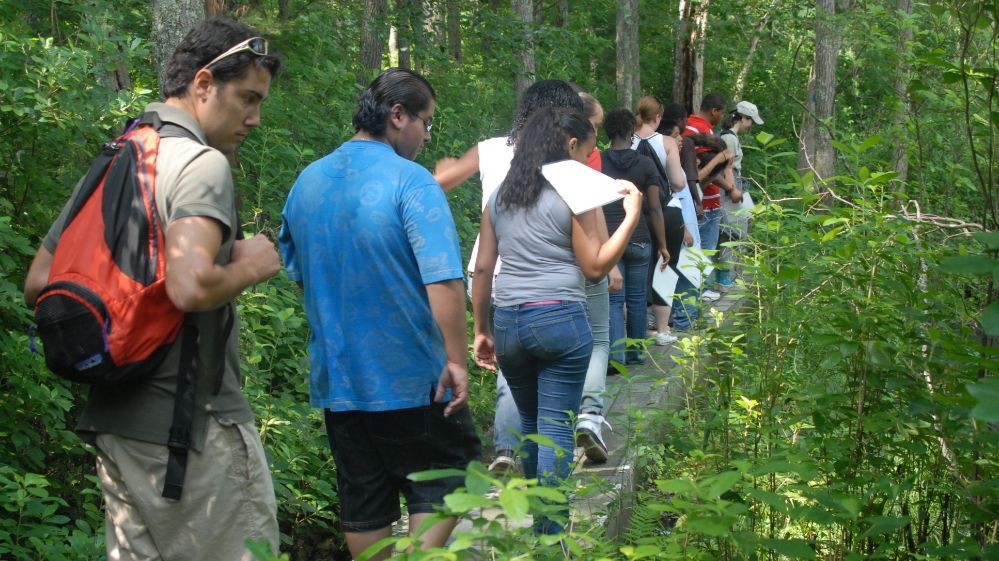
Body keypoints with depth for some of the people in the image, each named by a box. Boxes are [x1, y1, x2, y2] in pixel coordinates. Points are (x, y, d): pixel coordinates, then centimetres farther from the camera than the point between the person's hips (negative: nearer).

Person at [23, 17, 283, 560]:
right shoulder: (202, 163, -13)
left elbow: (38, 284, 16)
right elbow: (191, 287, -28)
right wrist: (250, 265, -9)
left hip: (114, 420, 9)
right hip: (193, 421, -9)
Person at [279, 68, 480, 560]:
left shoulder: (307, 181, 6)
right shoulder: (410, 181, -15)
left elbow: (295, 270, 18)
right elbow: (443, 281, -24)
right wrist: (456, 360, -20)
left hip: (335, 379, 6)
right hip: (410, 377, -6)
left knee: (363, 508, 14)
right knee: (440, 487, 10)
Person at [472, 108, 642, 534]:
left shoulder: (499, 196, 11)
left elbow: (483, 268, 10)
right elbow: (595, 268, -4)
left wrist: (481, 331, 16)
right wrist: (632, 214, 0)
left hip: (507, 322, 5)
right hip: (560, 320, -5)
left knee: (530, 423, 21)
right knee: (556, 432, 0)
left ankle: (538, 527, 30)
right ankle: (551, 536, -1)